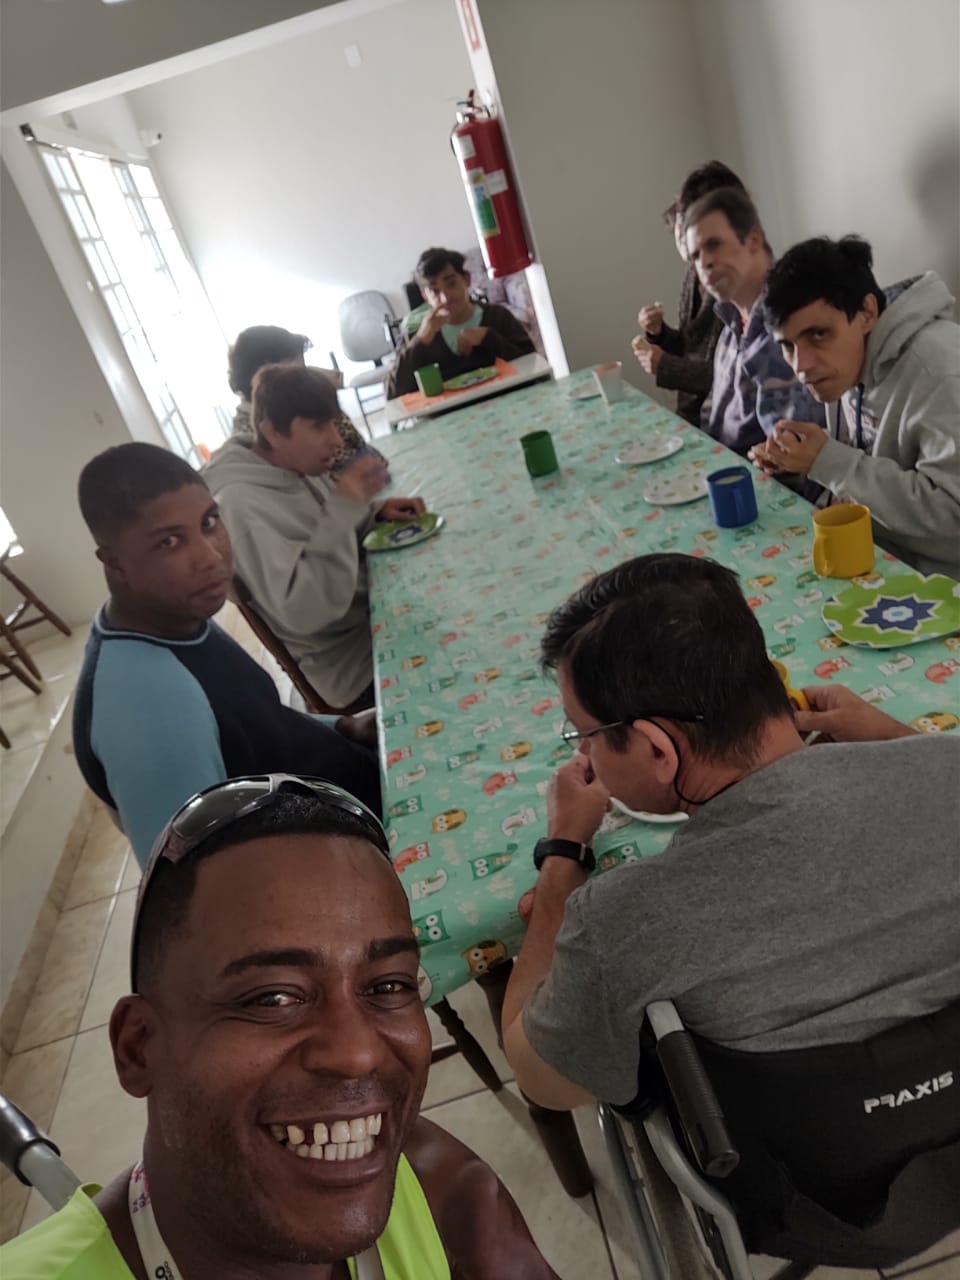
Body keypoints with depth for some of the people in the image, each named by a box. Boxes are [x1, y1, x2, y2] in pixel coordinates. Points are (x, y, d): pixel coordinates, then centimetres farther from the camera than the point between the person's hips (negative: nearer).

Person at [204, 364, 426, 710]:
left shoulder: (298, 465, -2)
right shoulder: (240, 505, -25)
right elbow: (303, 613, -32)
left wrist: (375, 512, -5)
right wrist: (346, 505, -31)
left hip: (375, 610, 7)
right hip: (352, 661, -7)